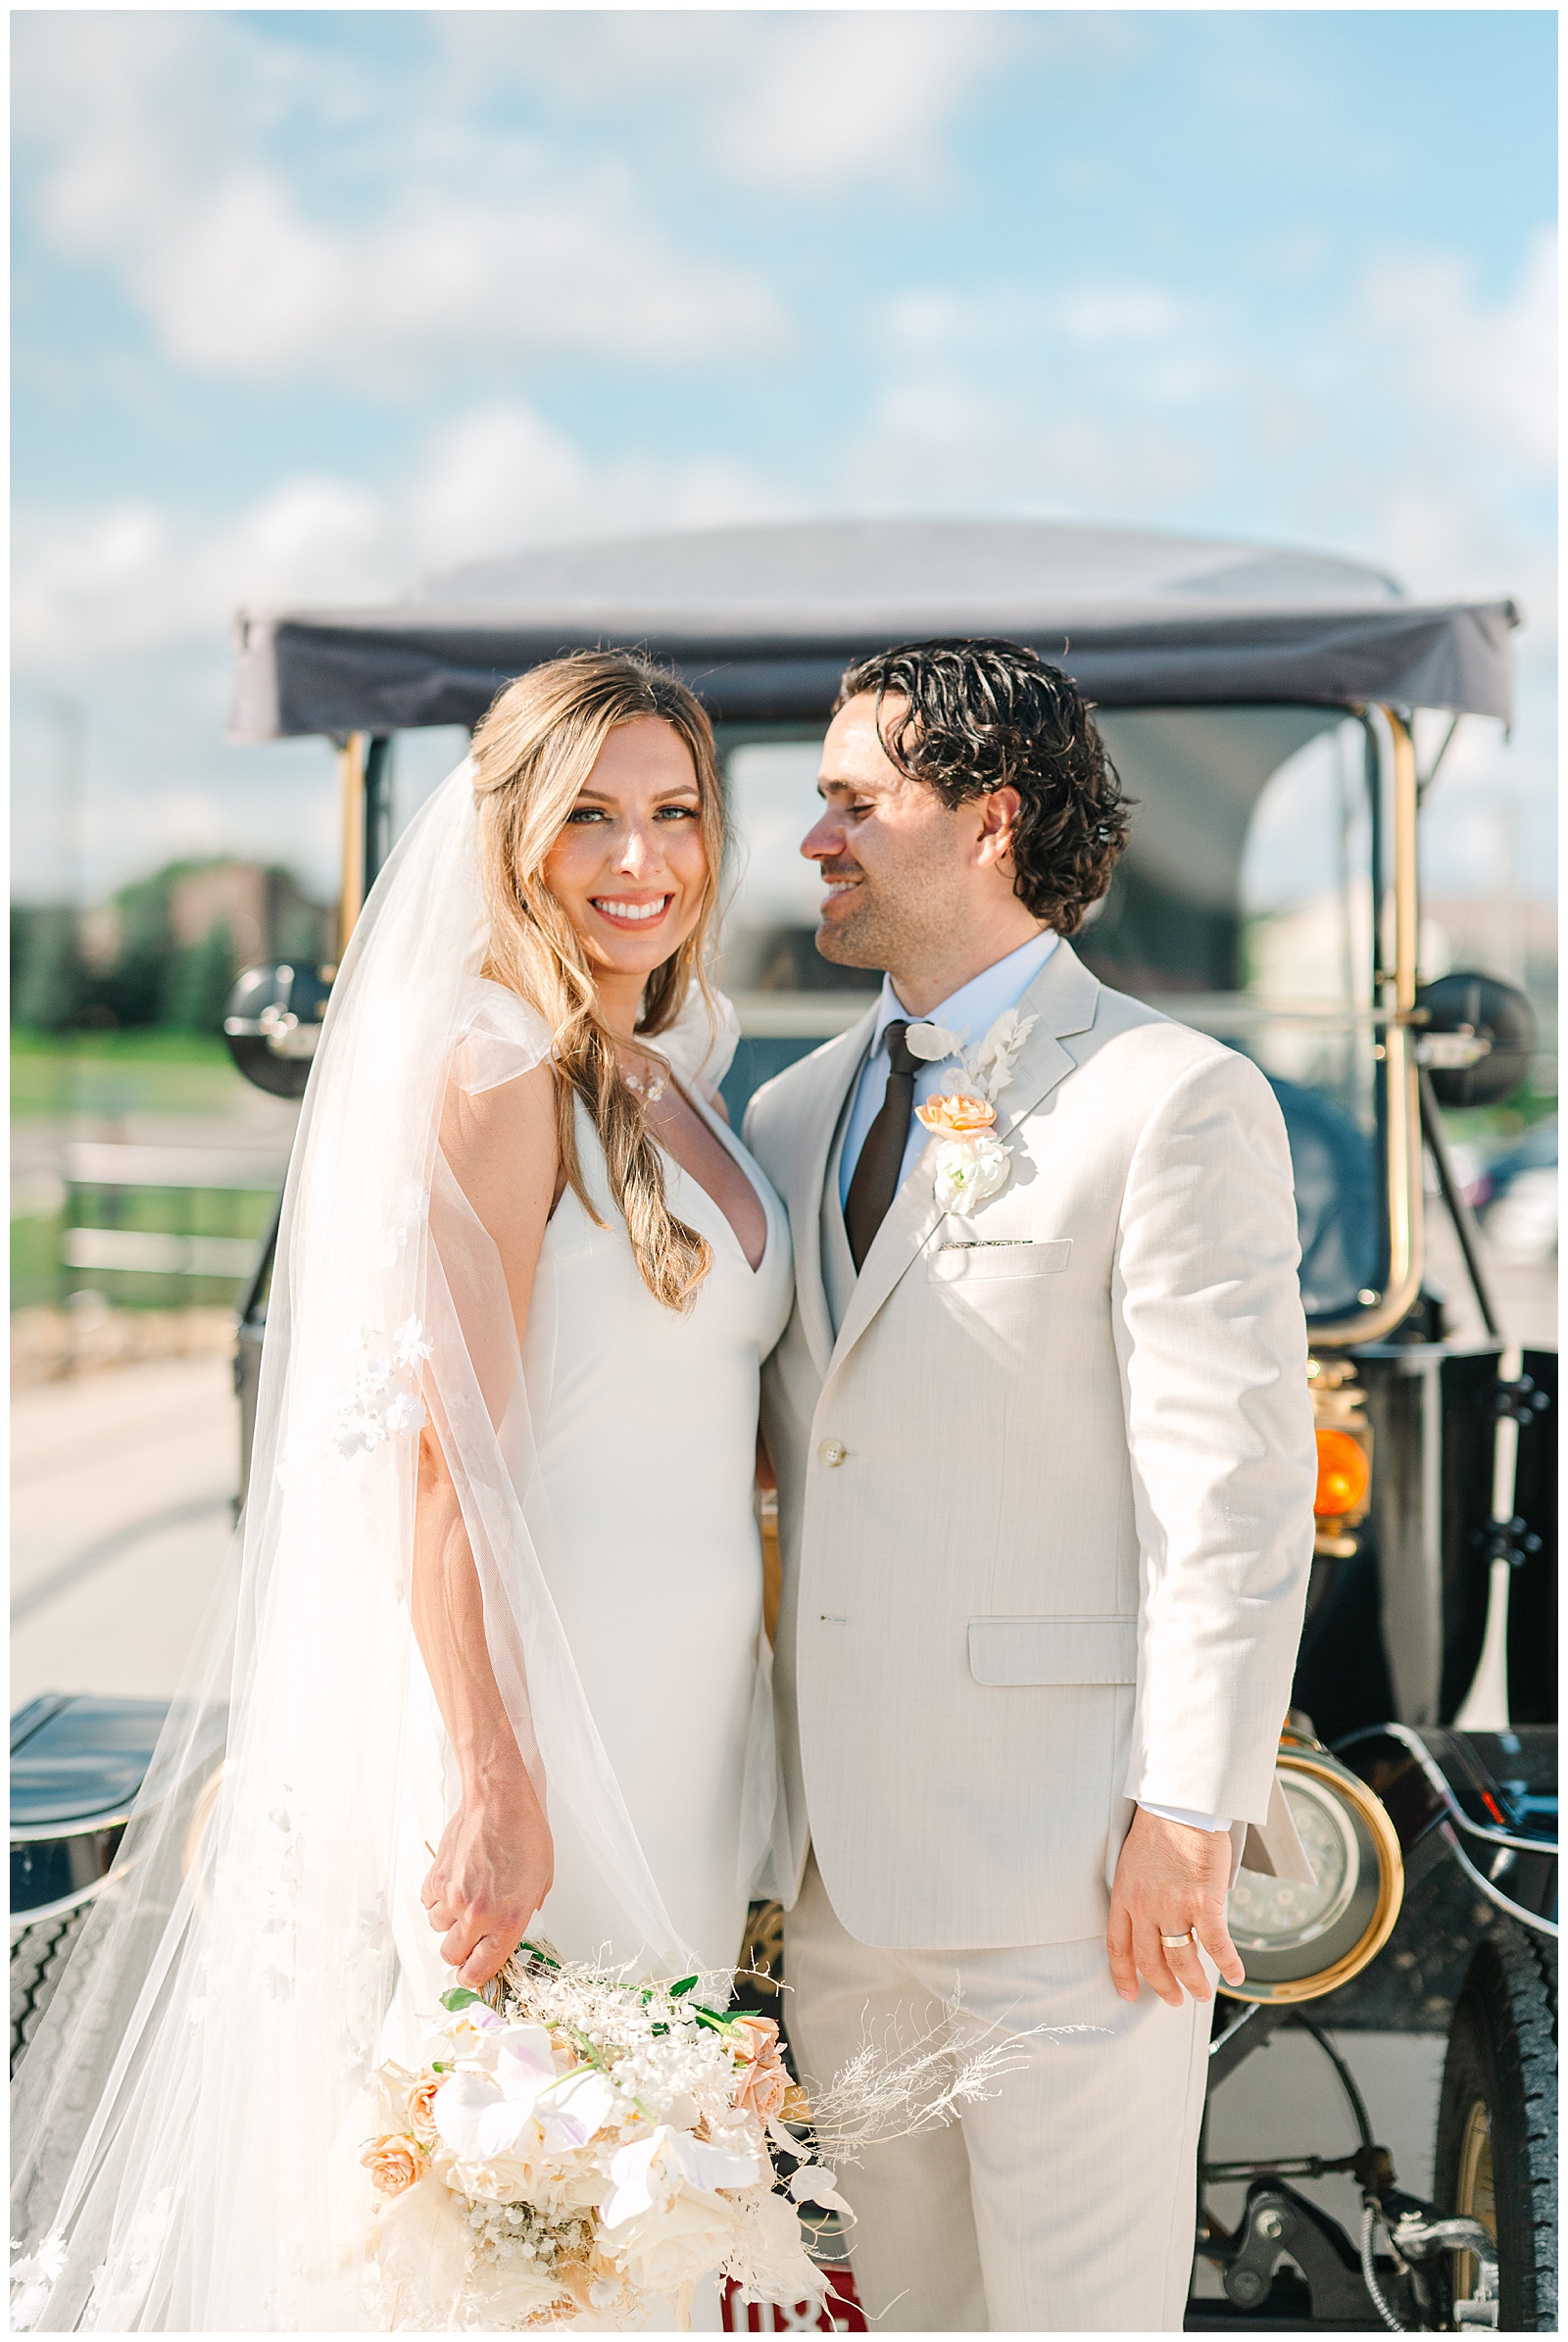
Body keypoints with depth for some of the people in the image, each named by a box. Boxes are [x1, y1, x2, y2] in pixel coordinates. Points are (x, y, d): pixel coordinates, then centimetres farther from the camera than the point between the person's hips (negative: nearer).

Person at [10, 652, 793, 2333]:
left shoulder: (669, 1076, 12)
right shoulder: (492, 1070, -14)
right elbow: (438, 1460, -19)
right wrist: (492, 1788, -22)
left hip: (676, 1717, 9)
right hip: (525, 1700, -9)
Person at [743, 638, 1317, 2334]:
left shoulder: (1177, 1102, -9)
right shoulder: (794, 1115, 13)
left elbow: (1234, 1493, -13)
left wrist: (1188, 1818, -15)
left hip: (1069, 1868, -6)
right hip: (844, 1868, 7)